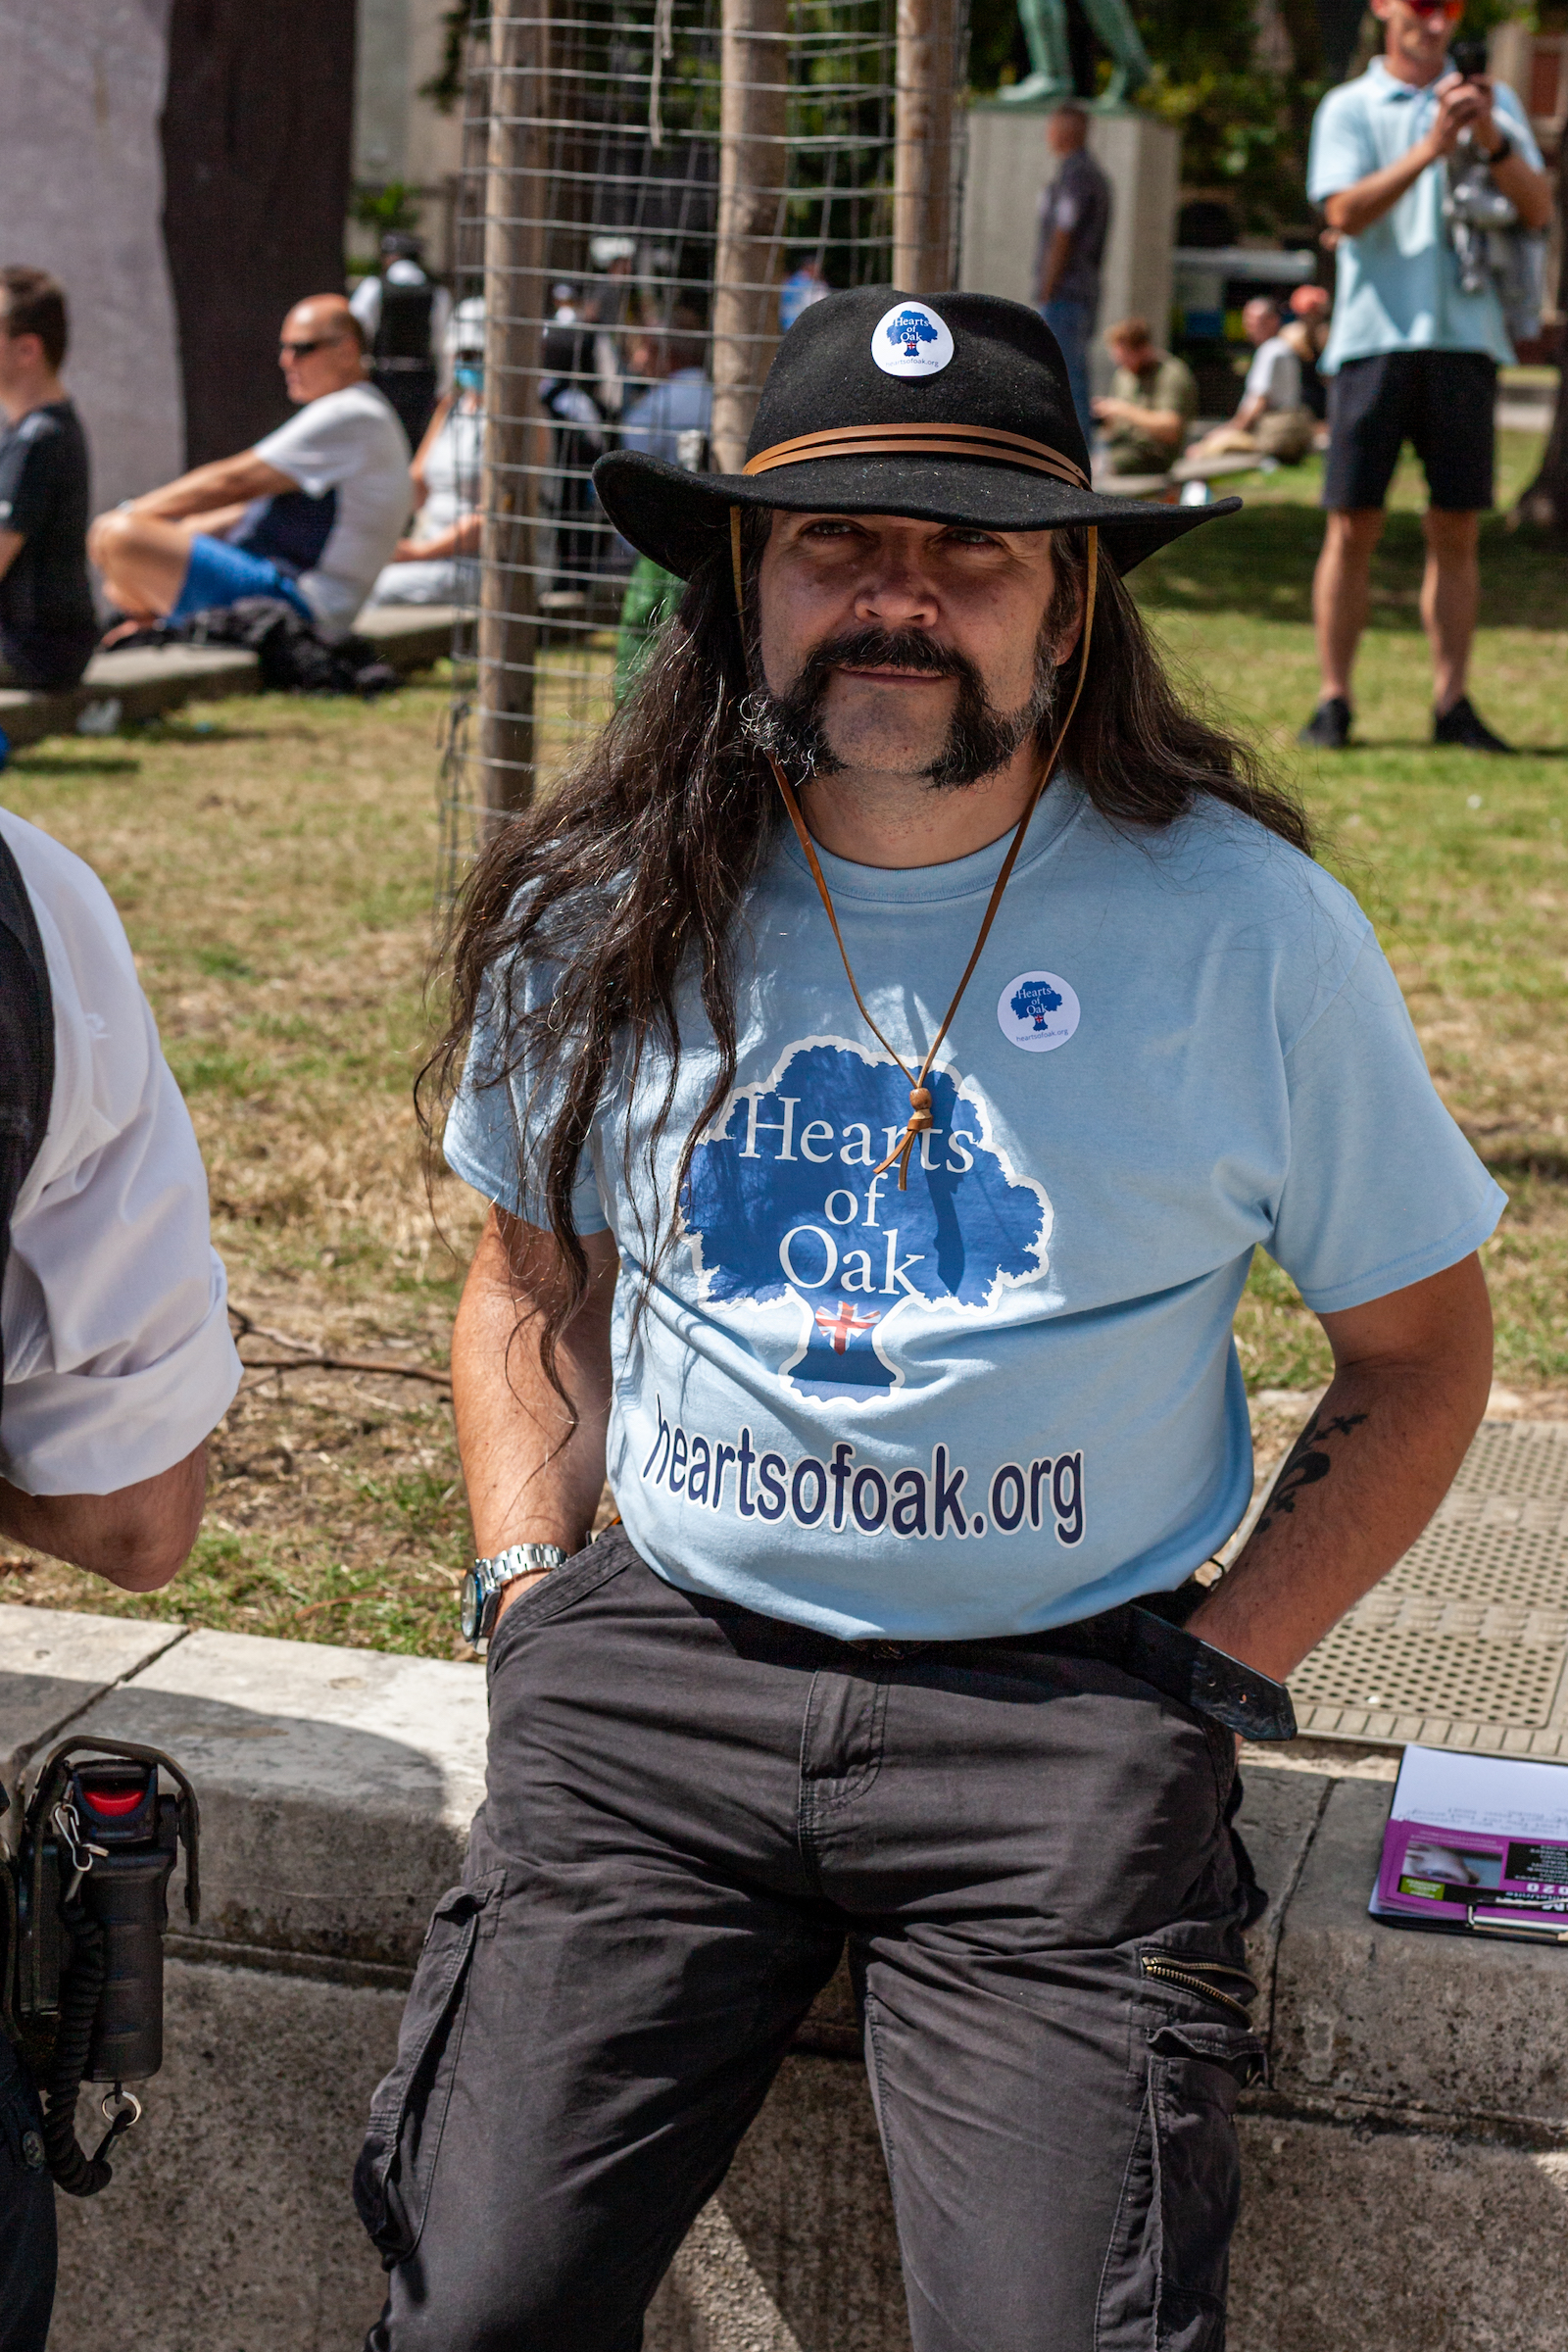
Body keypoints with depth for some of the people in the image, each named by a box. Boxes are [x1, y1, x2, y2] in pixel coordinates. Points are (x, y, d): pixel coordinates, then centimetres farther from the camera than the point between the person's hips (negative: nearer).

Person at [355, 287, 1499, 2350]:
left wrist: (1222, 1673, -2)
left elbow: (1420, 1351, 7)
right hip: (661, 1661, 2)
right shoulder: (604, 918, 4)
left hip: (1071, 1695, -2)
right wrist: (527, 1588, 6)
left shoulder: (1249, 930, -3)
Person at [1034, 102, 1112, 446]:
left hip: (1063, 293, -10)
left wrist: (1046, 295, -16)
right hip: (1086, 293, 10)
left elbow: (1063, 240, -17)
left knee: (1066, 381, -11)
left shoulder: (1074, 175, -12)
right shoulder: (1095, 174, 19)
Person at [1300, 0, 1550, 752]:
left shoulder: (1493, 101, 15)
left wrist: (1491, 139, -13)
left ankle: (1452, 703, 5)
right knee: (1353, 526, -3)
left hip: (1465, 334, 2)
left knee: (1457, 531, 2)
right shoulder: (1348, 107, 9)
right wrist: (1432, 147, -18)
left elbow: (1539, 209, 4)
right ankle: (1332, 701, 1)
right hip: (1374, 334, -2)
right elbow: (1345, 212, -7)